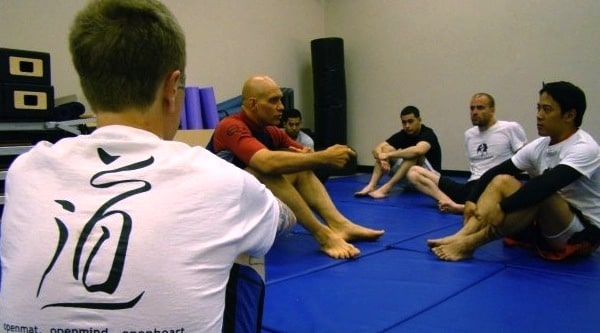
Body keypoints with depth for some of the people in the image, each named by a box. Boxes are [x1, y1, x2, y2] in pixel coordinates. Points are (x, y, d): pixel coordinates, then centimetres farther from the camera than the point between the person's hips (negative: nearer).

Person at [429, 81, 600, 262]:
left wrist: (503, 207, -38)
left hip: (584, 232, -7)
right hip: (546, 224, 7)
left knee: (539, 194, -35)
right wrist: (471, 200, -16)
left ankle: (469, 243, -36)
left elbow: (546, 184, -35)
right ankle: (463, 235, -30)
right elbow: (496, 171, -3)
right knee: (502, 180, -12)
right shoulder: (539, 146, 2)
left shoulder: (584, 148, -19)